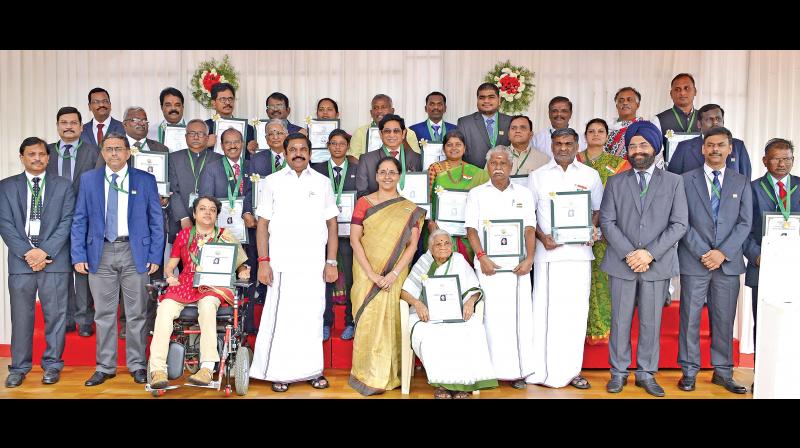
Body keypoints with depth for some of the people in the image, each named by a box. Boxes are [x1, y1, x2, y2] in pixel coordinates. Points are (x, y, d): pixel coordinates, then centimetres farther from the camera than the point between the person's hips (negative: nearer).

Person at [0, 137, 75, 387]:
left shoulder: (63, 186, 8)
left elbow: (66, 222, 0)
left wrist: (45, 252, -11)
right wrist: (27, 252, -10)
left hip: (54, 261, -1)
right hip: (20, 260, 1)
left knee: (55, 315, 4)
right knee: (21, 316, 5)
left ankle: (52, 364, 15)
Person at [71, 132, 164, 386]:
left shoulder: (146, 180, 3)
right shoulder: (88, 180, 7)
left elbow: (156, 221, 3)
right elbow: (79, 220, 7)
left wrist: (155, 256, -3)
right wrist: (79, 255, -1)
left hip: (134, 253, -1)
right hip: (100, 254, 1)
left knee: (136, 313, 5)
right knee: (104, 314, 7)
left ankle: (137, 365, 17)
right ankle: (105, 366, 19)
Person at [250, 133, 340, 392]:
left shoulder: (322, 182, 10)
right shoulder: (273, 181, 7)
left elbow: (332, 223, 10)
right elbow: (263, 223, 5)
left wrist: (331, 262, 3)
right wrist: (263, 261, -3)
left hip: (314, 263, 1)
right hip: (281, 263, -1)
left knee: (312, 316, 4)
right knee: (281, 317, -1)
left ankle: (313, 369, 16)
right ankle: (280, 372, 11)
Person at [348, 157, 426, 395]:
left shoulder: (410, 210, 6)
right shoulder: (364, 202, 4)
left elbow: (412, 244, 0)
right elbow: (355, 239, -3)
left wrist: (394, 273, -13)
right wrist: (371, 274, -12)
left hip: (395, 276, 1)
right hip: (367, 273, 0)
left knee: (392, 320, 0)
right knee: (368, 320, -2)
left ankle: (390, 375, 13)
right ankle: (368, 376, 10)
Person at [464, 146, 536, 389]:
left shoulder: (524, 194, 12)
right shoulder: (476, 194, 8)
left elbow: (530, 229, 5)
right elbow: (472, 229, 1)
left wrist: (529, 259, -8)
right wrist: (482, 257, -12)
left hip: (518, 264, 2)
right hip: (489, 263, -1)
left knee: (520, 315, 0)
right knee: (493, 315, -4)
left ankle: (518, 370, 7)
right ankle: (493, 369, 2)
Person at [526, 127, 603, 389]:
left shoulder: (590, 175, 10)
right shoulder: (537, 176, 7)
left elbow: (597, 209, 16)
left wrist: (593, 229, -4)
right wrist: (542, 237, -8)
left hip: (579, 250, 2)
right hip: (548, 250, -1)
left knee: (576, 309, 4)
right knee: (546, 308, -2)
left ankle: (571, 370, 13)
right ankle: (542, 370, 6)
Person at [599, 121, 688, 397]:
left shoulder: (674, 182, 6)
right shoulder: (615, 182, 8)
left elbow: (679, 224, -2)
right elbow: (607, 221, 0)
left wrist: (649, 253, -12)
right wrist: (628, 253, -12)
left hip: (658, 264, 0)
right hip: (622, 263, 0)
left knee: (651, 322, 7)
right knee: (620, 320, 6)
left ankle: (647, 373, 19)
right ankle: (619, 372, 17)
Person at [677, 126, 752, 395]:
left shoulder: (741, 183, 10)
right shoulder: (686, 180, 3)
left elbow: (745, 223, 3)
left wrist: (723, 253, -10)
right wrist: (703, 253, -11)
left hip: (728, 262, 2)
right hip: (694, 261, -2)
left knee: (724, 319, 8)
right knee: (690, 317, 2)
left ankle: (723, 372, 19)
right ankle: (689, 371, 13)